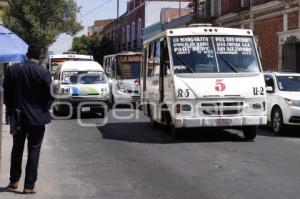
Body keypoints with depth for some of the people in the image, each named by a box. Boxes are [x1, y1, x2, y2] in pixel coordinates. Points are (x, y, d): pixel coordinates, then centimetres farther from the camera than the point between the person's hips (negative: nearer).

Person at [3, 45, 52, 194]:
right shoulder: (44, 73, -14)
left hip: (17, 116, 3)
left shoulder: (12, 70, -2)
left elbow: (6, 93, 1)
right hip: (37, 117, -3)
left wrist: (10, 111, 12)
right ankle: (29, 186, 6)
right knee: (34, 151, 5)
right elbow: (49, 95, -12)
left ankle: (14, 181, 27)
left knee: (17, 148, 19)